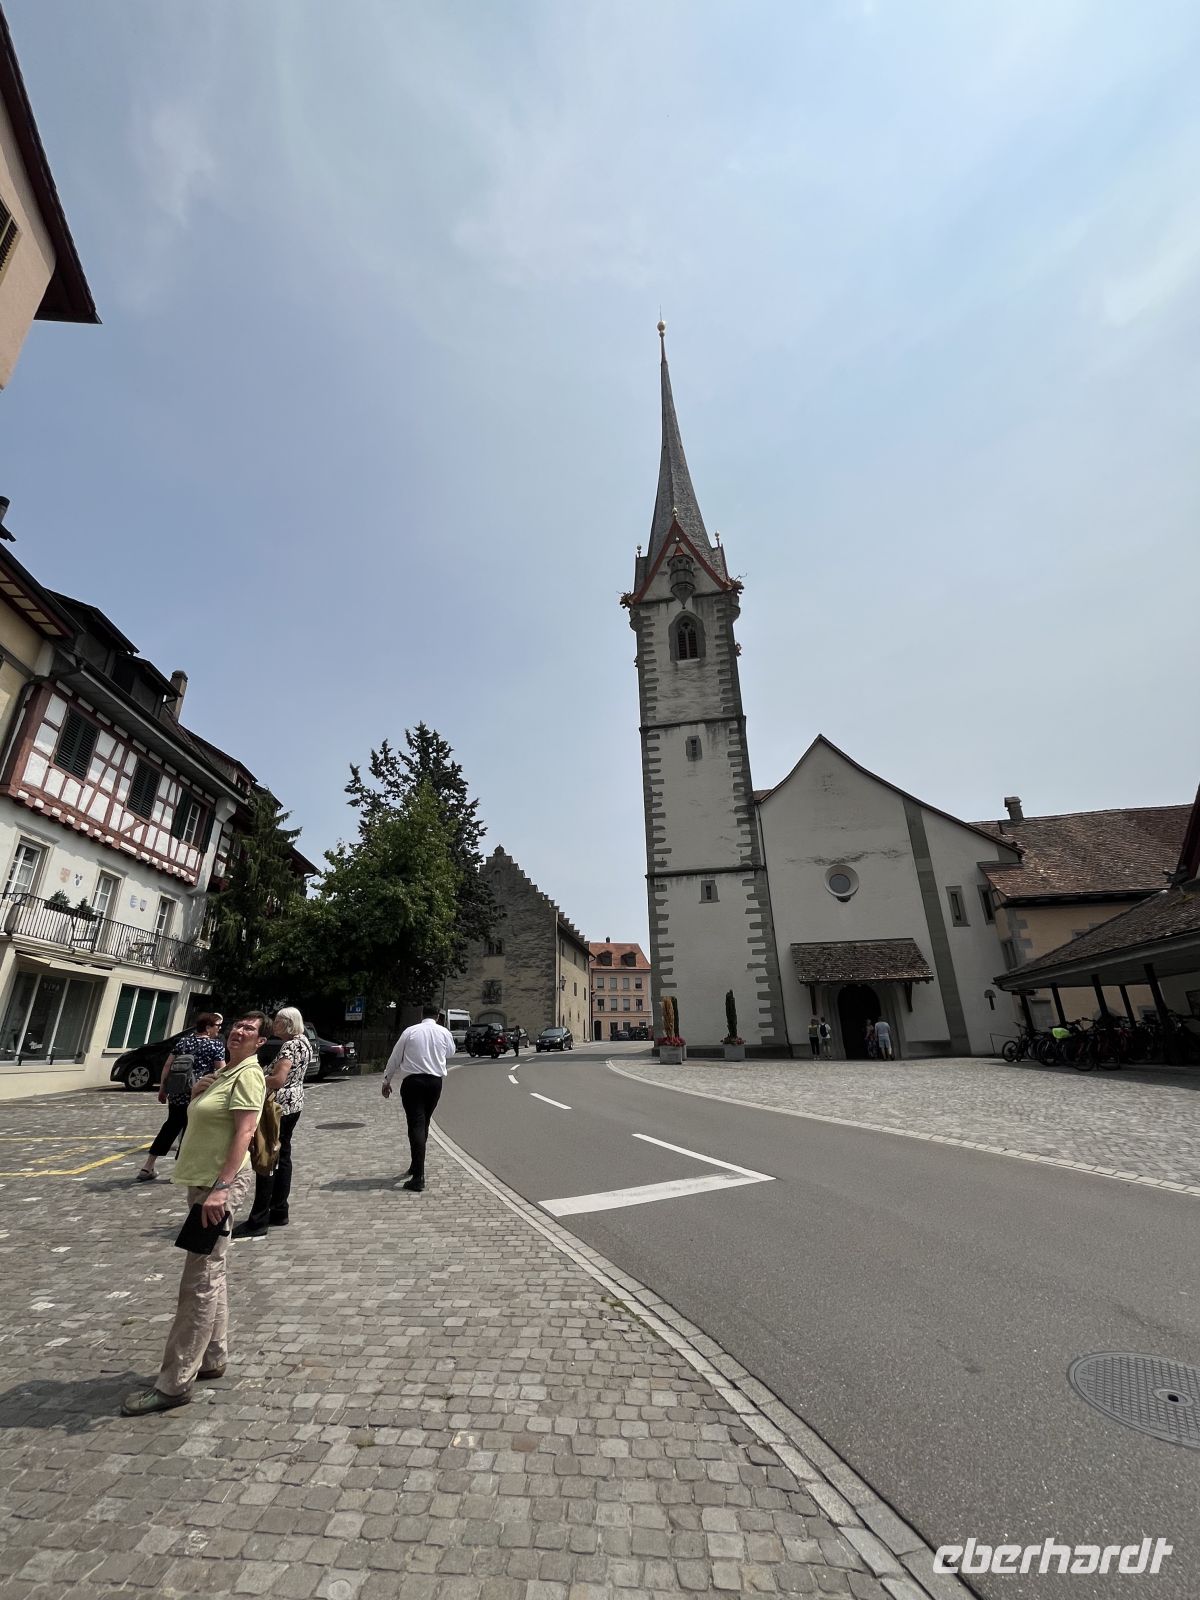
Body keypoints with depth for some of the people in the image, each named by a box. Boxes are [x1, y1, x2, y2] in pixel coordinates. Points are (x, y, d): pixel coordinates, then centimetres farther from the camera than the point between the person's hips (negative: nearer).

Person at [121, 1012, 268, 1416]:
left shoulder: (248, 1074, -17)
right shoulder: (224, 1070, 11)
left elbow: (244, 1133, -24)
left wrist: (221, 1188, -28)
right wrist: (197, 1092, 6)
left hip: (222, 1182, -10)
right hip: (204, 1180, 10)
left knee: (199, 1283, 0)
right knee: (210, 1276, 19)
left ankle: (174, 1385, 11)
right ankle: (213, 1358, 33)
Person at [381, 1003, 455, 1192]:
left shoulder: (410, 1031, -2)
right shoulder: (444, 1032, 3)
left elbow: (395, 1057, 2)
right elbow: (450, 1052, 21)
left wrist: (386, 1081, 12)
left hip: (412, 1081, -3)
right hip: (435, 1081, 3)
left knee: (416, 1125, -5)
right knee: (424, 1123, 19)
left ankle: (418, 1177, -10)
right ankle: (417, 1166, 32)